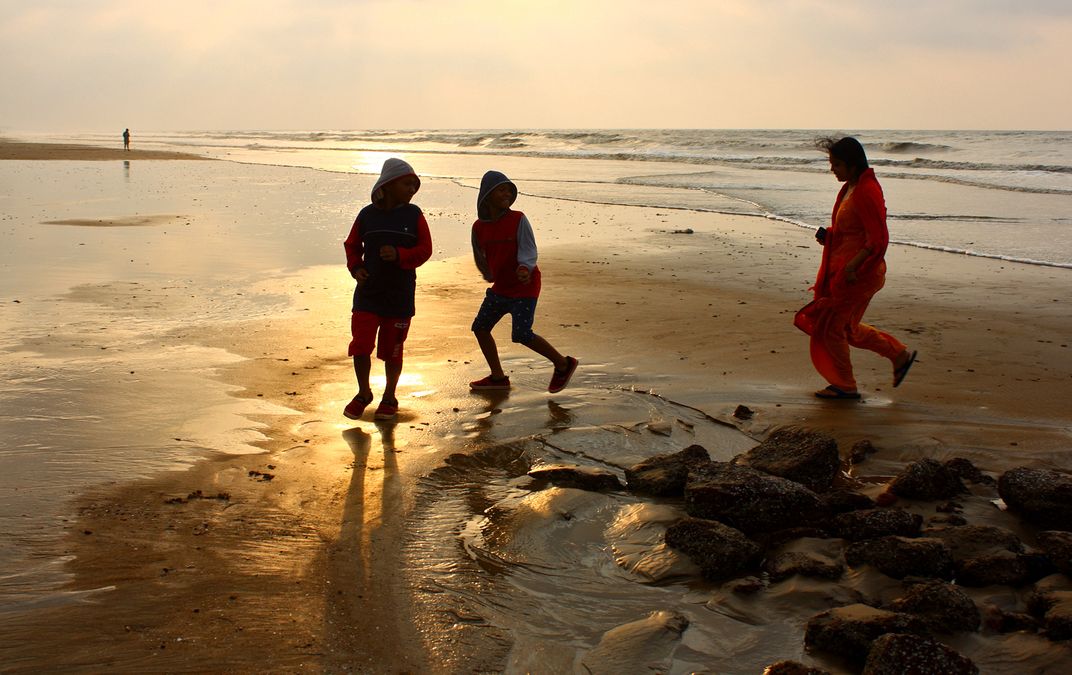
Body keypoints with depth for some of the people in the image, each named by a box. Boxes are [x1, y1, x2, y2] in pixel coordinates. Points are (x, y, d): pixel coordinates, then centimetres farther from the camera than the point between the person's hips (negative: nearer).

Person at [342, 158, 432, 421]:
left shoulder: (413, 215, 0)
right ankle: (363, 394, 19)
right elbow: (352, 245, 13)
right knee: (360, 346, -5)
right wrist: (355, 268, -5)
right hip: (368, 293, 1)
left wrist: (399, 255, -19)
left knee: (392, 350, 7)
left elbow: (425, 249, -3)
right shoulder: (367, 214, 1)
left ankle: (389, 397, 27)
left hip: (400, 295, 0)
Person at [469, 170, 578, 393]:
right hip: (501, 287, 7)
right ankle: (498, 377, 21)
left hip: (524, 287, -7)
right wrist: (489, 276, 27)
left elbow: (529, 250, -21)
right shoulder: (479, 227, 0)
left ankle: (563, 364, 4)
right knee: (480, 327, 8)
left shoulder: (518, 220, -15)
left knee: (521, 334, -16)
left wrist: (525, 268, -41)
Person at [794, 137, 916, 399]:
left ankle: (845, 386, 16)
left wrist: (853, 265, -27)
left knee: (832, 327, 0)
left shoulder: (866, 192, -20)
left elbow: (878, 240, -22)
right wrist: (829, 236, 6)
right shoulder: (850, 188, 11)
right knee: (846, 327, 18)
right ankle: (900, 354, 28)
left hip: (858, 274, -10)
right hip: (842, 271, 10)